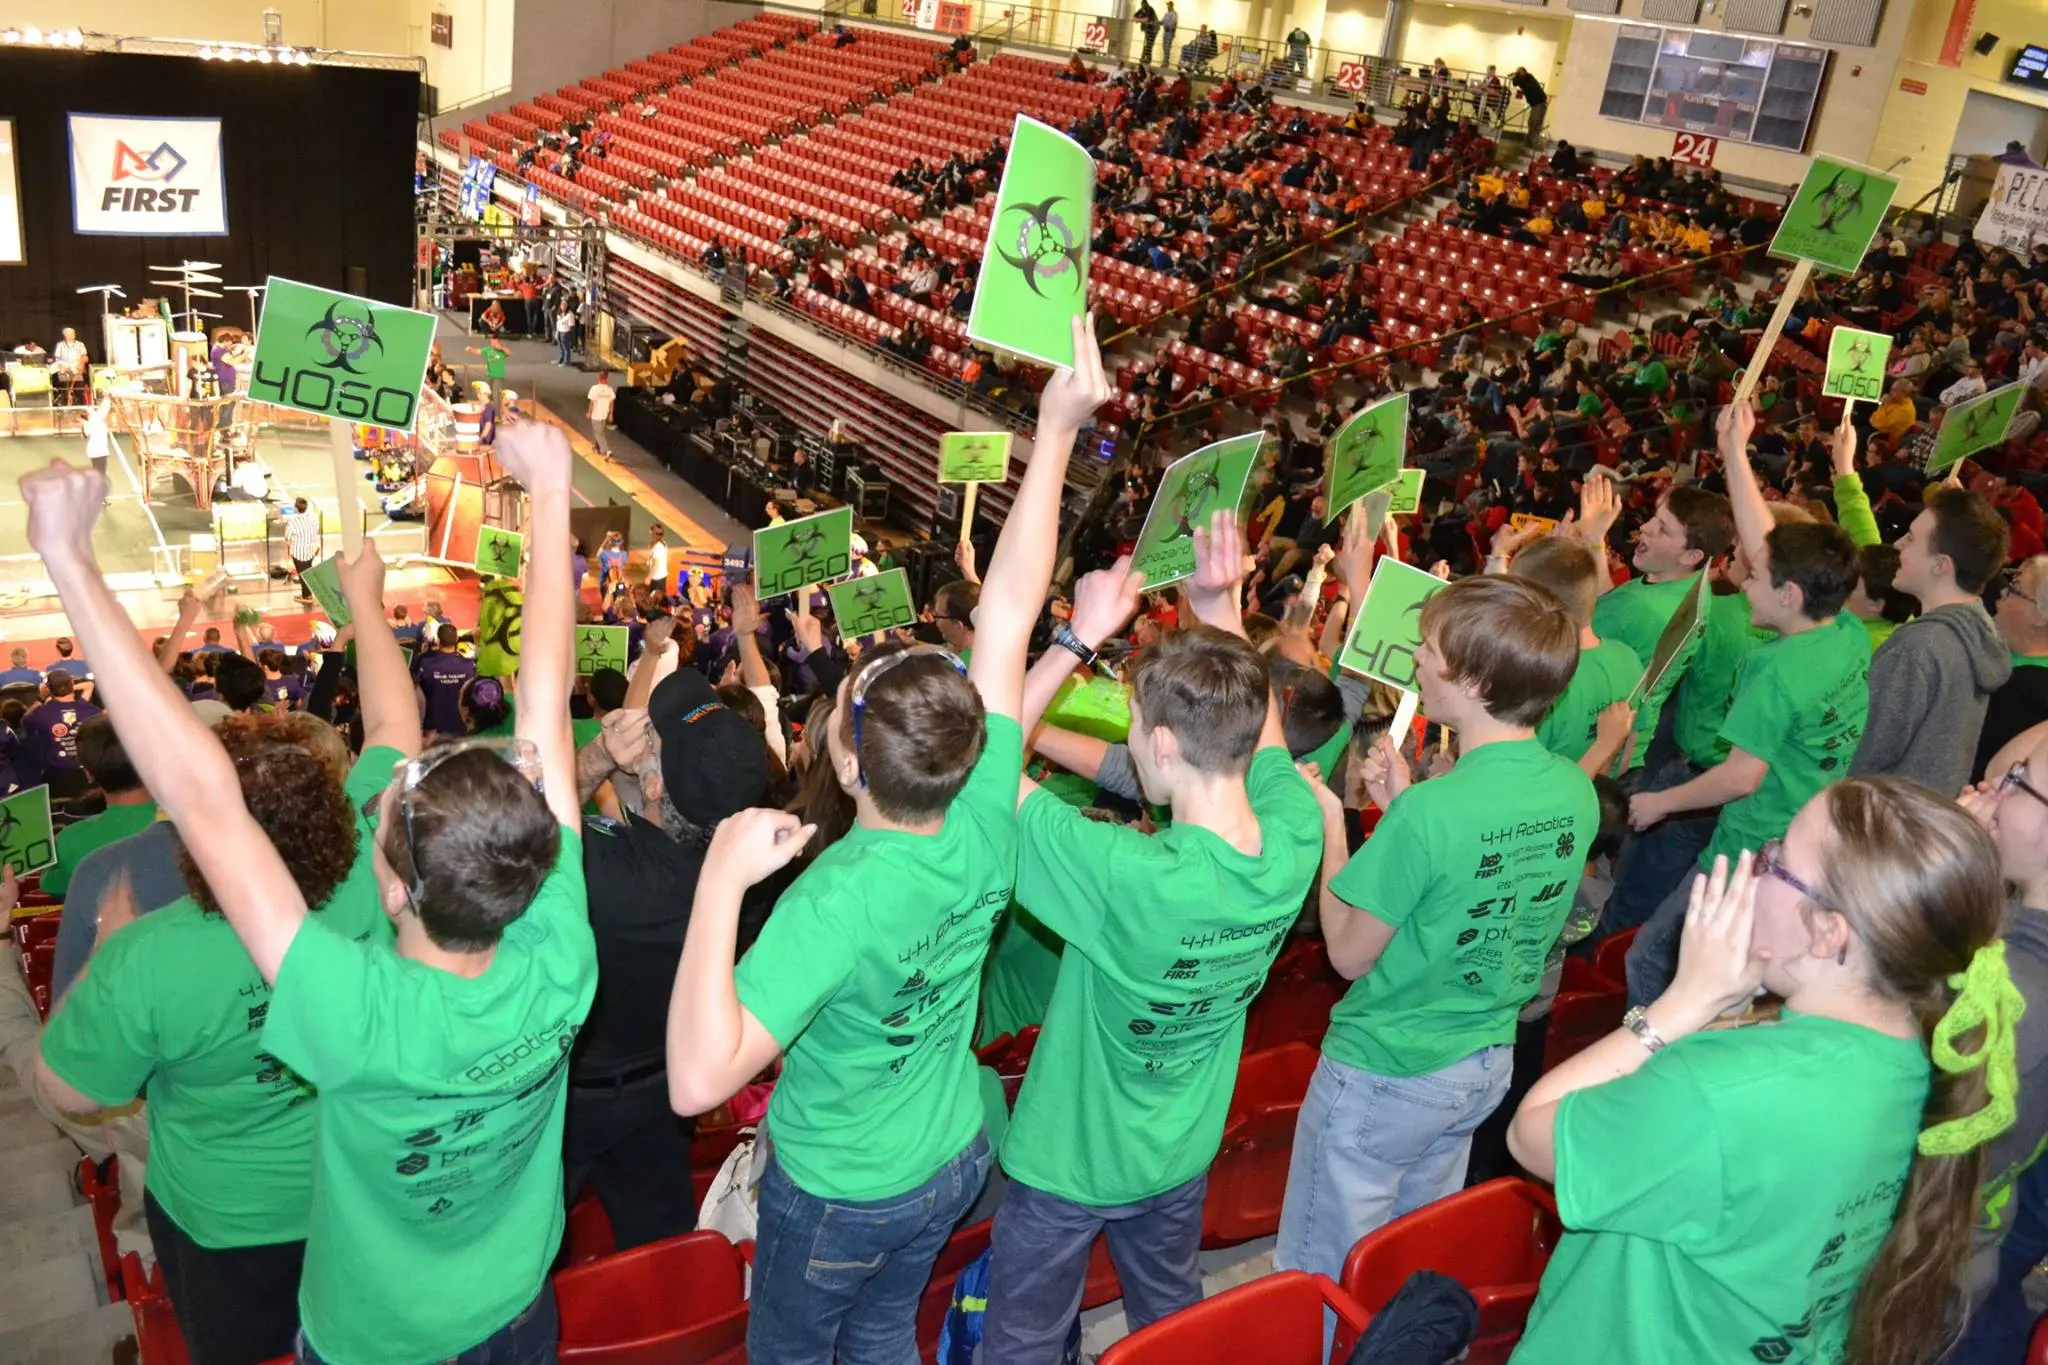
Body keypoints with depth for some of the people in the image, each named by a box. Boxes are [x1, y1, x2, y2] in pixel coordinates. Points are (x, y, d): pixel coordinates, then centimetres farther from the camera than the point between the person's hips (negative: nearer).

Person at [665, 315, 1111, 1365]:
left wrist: (724, 877, -44)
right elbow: (1009, 613, -18)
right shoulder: (986, 824, -23)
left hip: (841, 1193, -5)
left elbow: (697, 1079, -47)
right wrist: (1055, 434, -16)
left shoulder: (838, 901, -40)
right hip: (954, 1160, 5)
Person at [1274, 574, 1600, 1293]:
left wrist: (1331, 826, -9)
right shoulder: (1576, 792, -8)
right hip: (1488, 1060, 7)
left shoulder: (1431, 812, -30)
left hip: (1382, 1072, -7)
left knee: (1321, 1279, 12)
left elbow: (1349, 953, -18)